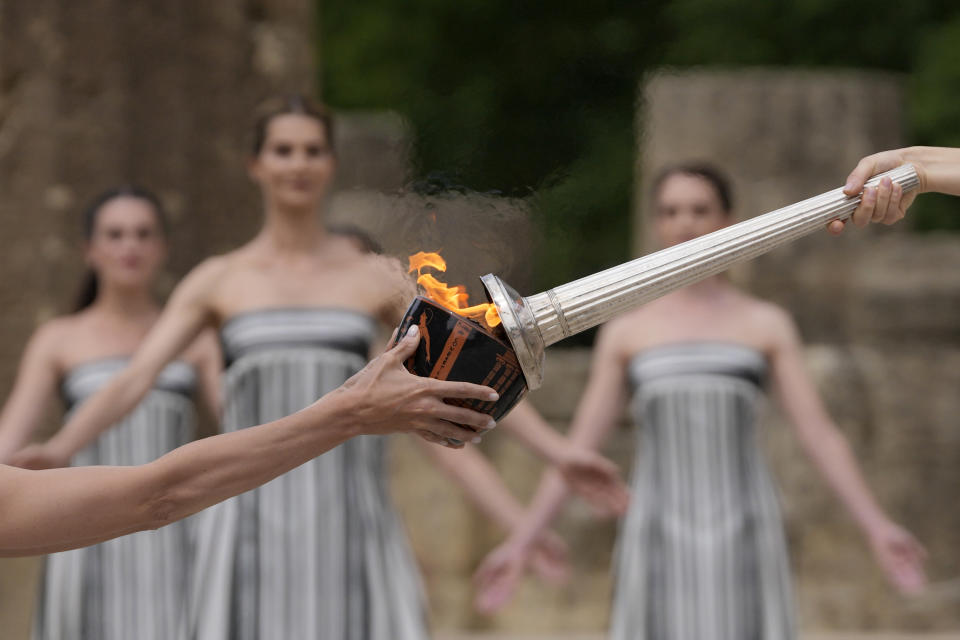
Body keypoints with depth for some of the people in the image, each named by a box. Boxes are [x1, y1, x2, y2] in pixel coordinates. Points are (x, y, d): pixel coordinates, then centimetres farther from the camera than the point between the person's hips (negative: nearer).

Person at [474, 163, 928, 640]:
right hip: (662, 547, 0)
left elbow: (819, 434, 3)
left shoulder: (767, 325, 8)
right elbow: (577, 448, 10)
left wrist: (877, 528, -8)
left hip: (742, 545, 0)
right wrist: (519, 543, 2)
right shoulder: (625, 333, 10)